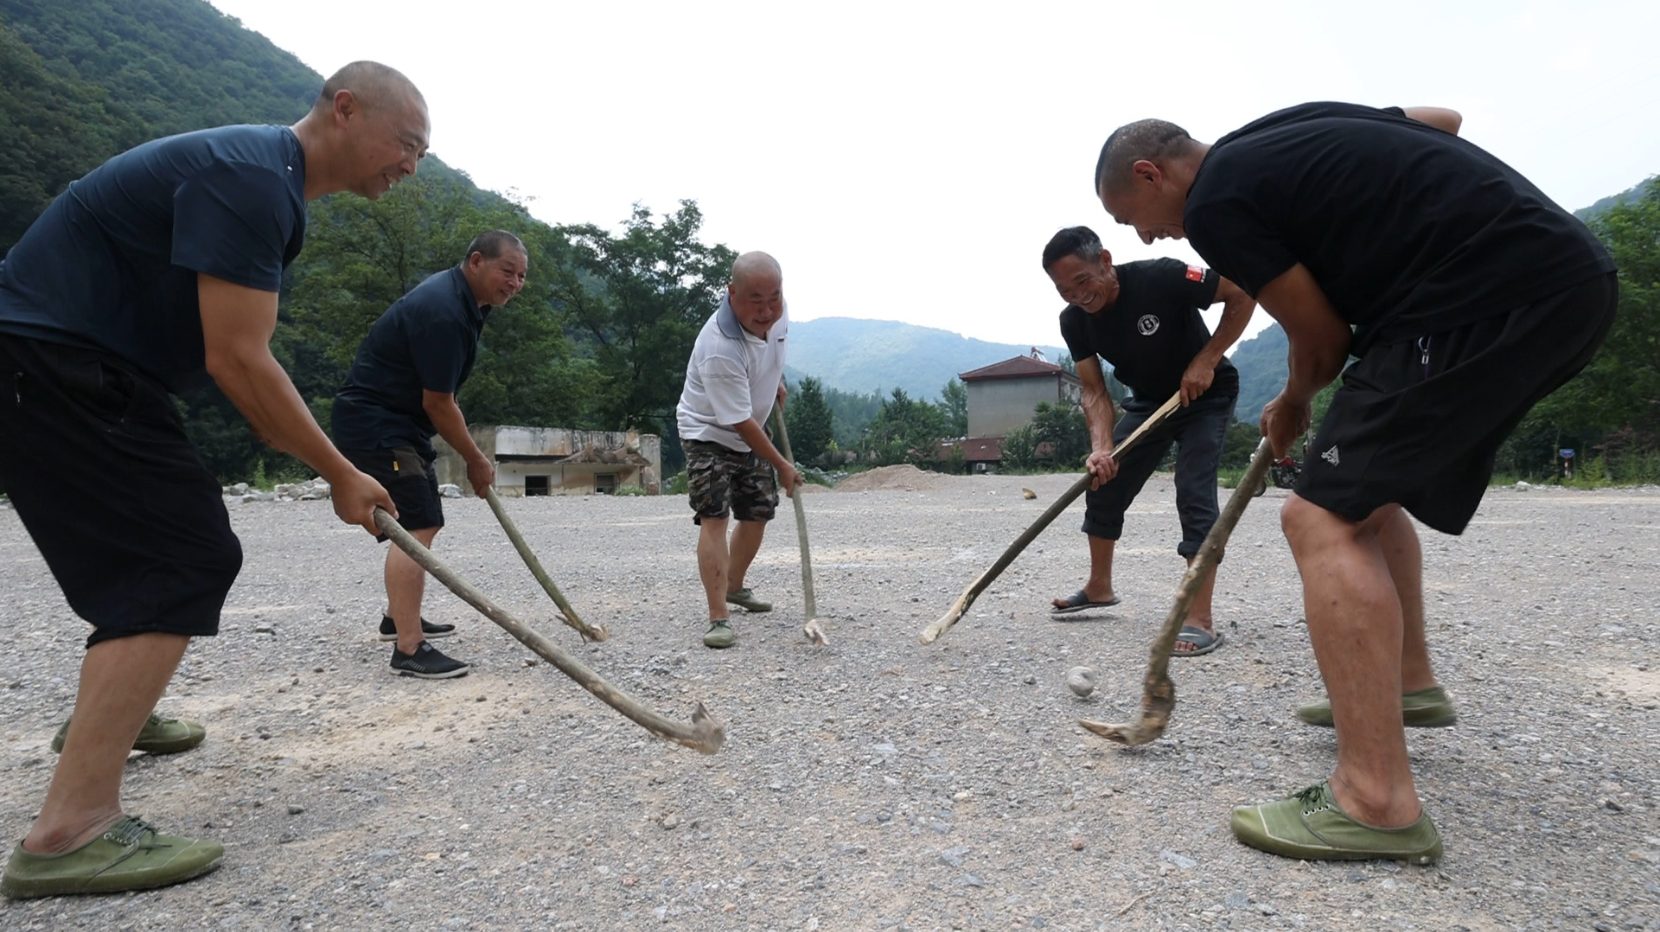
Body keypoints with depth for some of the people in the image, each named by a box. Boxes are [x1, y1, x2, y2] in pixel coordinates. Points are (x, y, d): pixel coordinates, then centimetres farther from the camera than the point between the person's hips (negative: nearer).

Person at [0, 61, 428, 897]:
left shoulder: (266, 177, 14)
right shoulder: (251, 175, -20)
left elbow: (240, 353, 15)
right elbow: (237, 360, -25)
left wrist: (332, 469, 11)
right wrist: (341, 475, -17)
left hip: (81, 368, 11)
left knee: (159, 543, 22)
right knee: (184, 561, -16)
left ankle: (107, 714, 42)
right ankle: (71, 832, -17)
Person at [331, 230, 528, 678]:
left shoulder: (458, 296, 8)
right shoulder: (443, 313, -24)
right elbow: (438, 403, -21)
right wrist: (476, 460, -10)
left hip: (400, 420, 11)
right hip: (373, 422, -11)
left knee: (426, 520, 20)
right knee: (415, 525, -19)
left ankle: (399, 617, 34)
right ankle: (409, 650, -18)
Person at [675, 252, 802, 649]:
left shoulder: (778, 311, -15)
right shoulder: (719, 350, -38)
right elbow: (740, 423, -31)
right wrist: (782, 465, -22)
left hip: (749, 433, 8)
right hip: (709, 433, -8)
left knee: (758, 512, 14)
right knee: (714, 516, -19)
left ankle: (734, 586, 36)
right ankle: (719, 619, -19)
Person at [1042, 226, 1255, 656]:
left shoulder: (1160, 278, -30)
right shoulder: (1074, 321, -15)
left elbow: (1242, 294, -21)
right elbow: (1094, 391, -13)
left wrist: (1206, 360, -27)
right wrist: (1102, 447, -30)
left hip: (1206, 394, -6)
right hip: (1149, 400, 6)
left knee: (1194, 493, -18)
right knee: (1102, 484, 6)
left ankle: (1200, 620, -15)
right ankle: (1099, 588, 26)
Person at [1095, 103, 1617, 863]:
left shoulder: (1214, 203, -7)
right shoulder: (1298, 125, 18)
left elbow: (1323, 337, -3)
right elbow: (1443, 118, 31)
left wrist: (1291, 408, 16)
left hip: (1488, 299, -10)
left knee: (1325, 516, -14)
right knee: (1370, 482, 22)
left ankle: (1377, 802, -15)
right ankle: (1409, 683, 32)